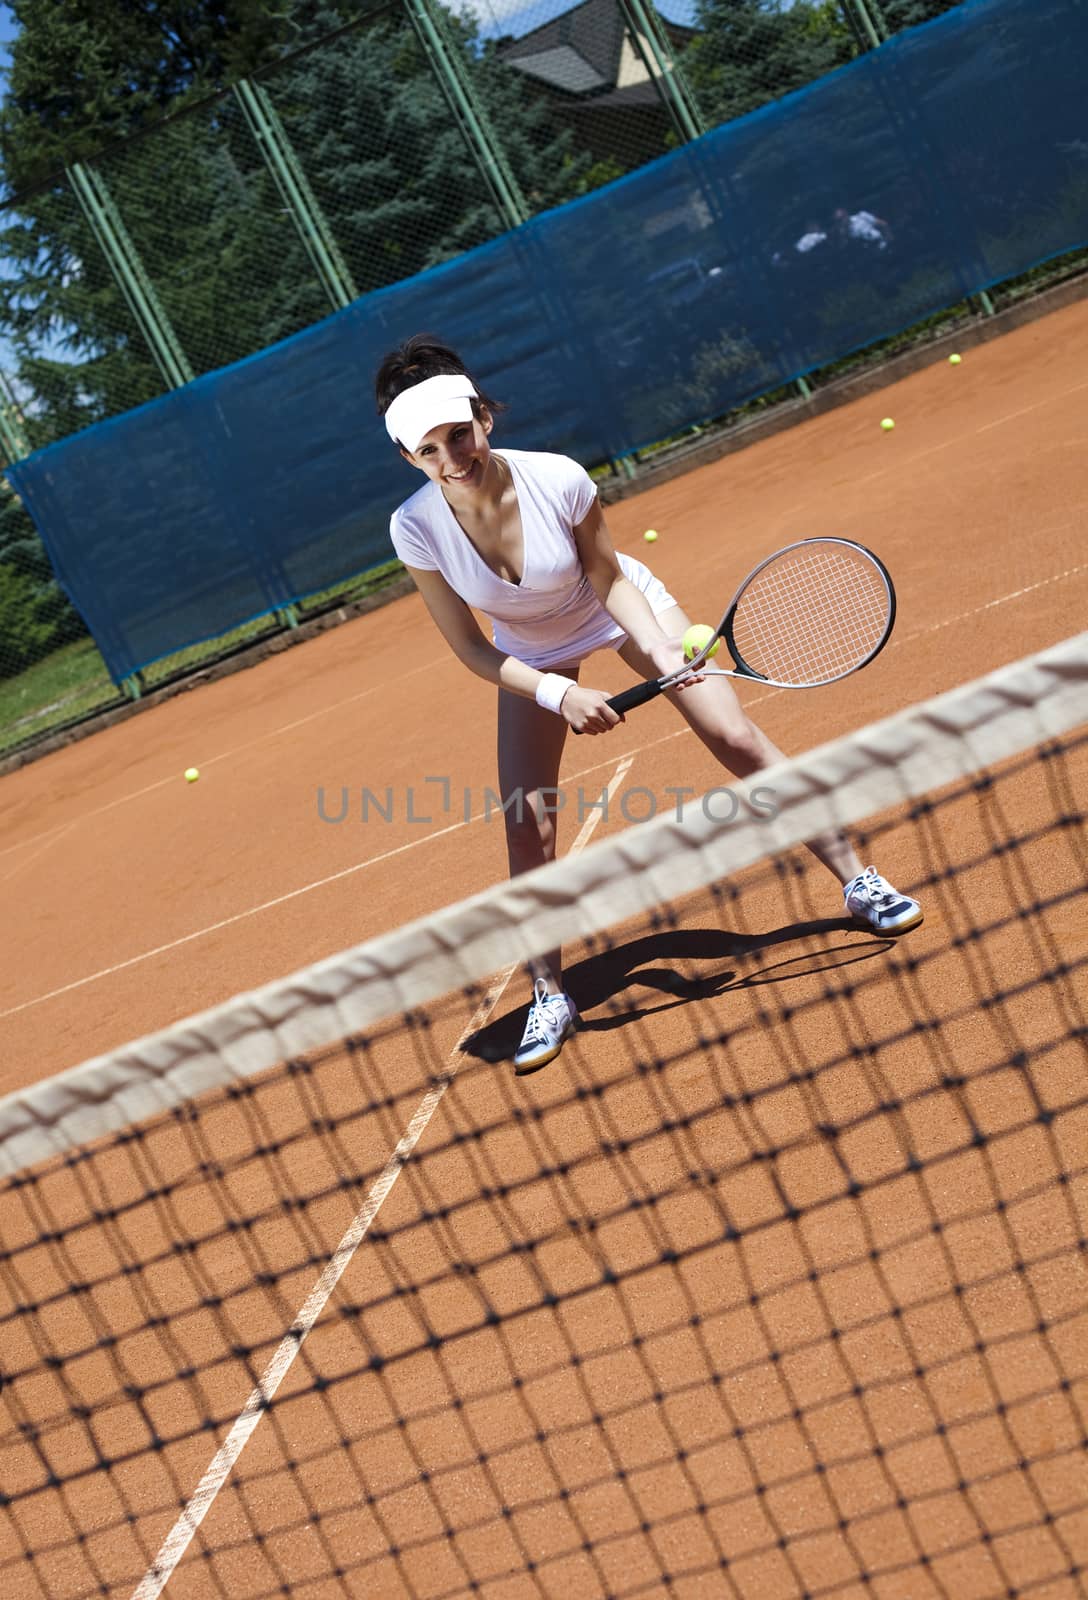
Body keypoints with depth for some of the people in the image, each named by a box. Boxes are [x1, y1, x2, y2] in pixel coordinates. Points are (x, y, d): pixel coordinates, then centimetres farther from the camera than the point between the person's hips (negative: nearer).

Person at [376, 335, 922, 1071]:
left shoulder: (558, 479, -32)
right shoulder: (416, 528, -29)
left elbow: (609, 581, -16)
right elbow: (472, 649, -18)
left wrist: (667, 655, -30)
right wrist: (559, 693, -29)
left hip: (623, 608, -1)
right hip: (532, 657, 1)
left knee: (738, 738, -9)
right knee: (528, 828, -8)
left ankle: (858, 879, 9)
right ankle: (550, 996, 10)